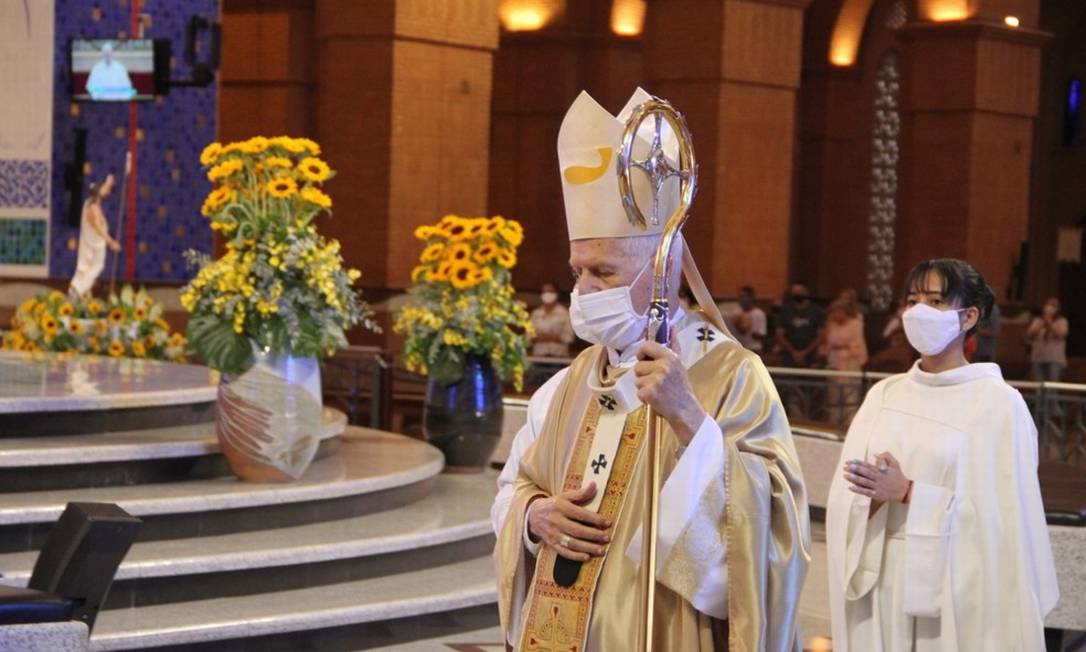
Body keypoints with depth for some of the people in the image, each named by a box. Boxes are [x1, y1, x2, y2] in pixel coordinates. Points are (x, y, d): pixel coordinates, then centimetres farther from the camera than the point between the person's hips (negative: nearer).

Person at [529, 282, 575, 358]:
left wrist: (553, 338, -15)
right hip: (539, 355, 3)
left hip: (559, 355, -3)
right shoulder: (535, 314, 12)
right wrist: (538, 338, -9)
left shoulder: (563, 313, 1)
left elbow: (569, 336, -3)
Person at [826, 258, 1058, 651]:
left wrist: (909, 494, -18)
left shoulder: (999, 403, -6)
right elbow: (847, 498, 4)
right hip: (880, 583, 4)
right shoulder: (884, 394, 8)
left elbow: (998, 515, -12)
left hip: (955, 587, -4)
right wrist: (875, 498, -18)